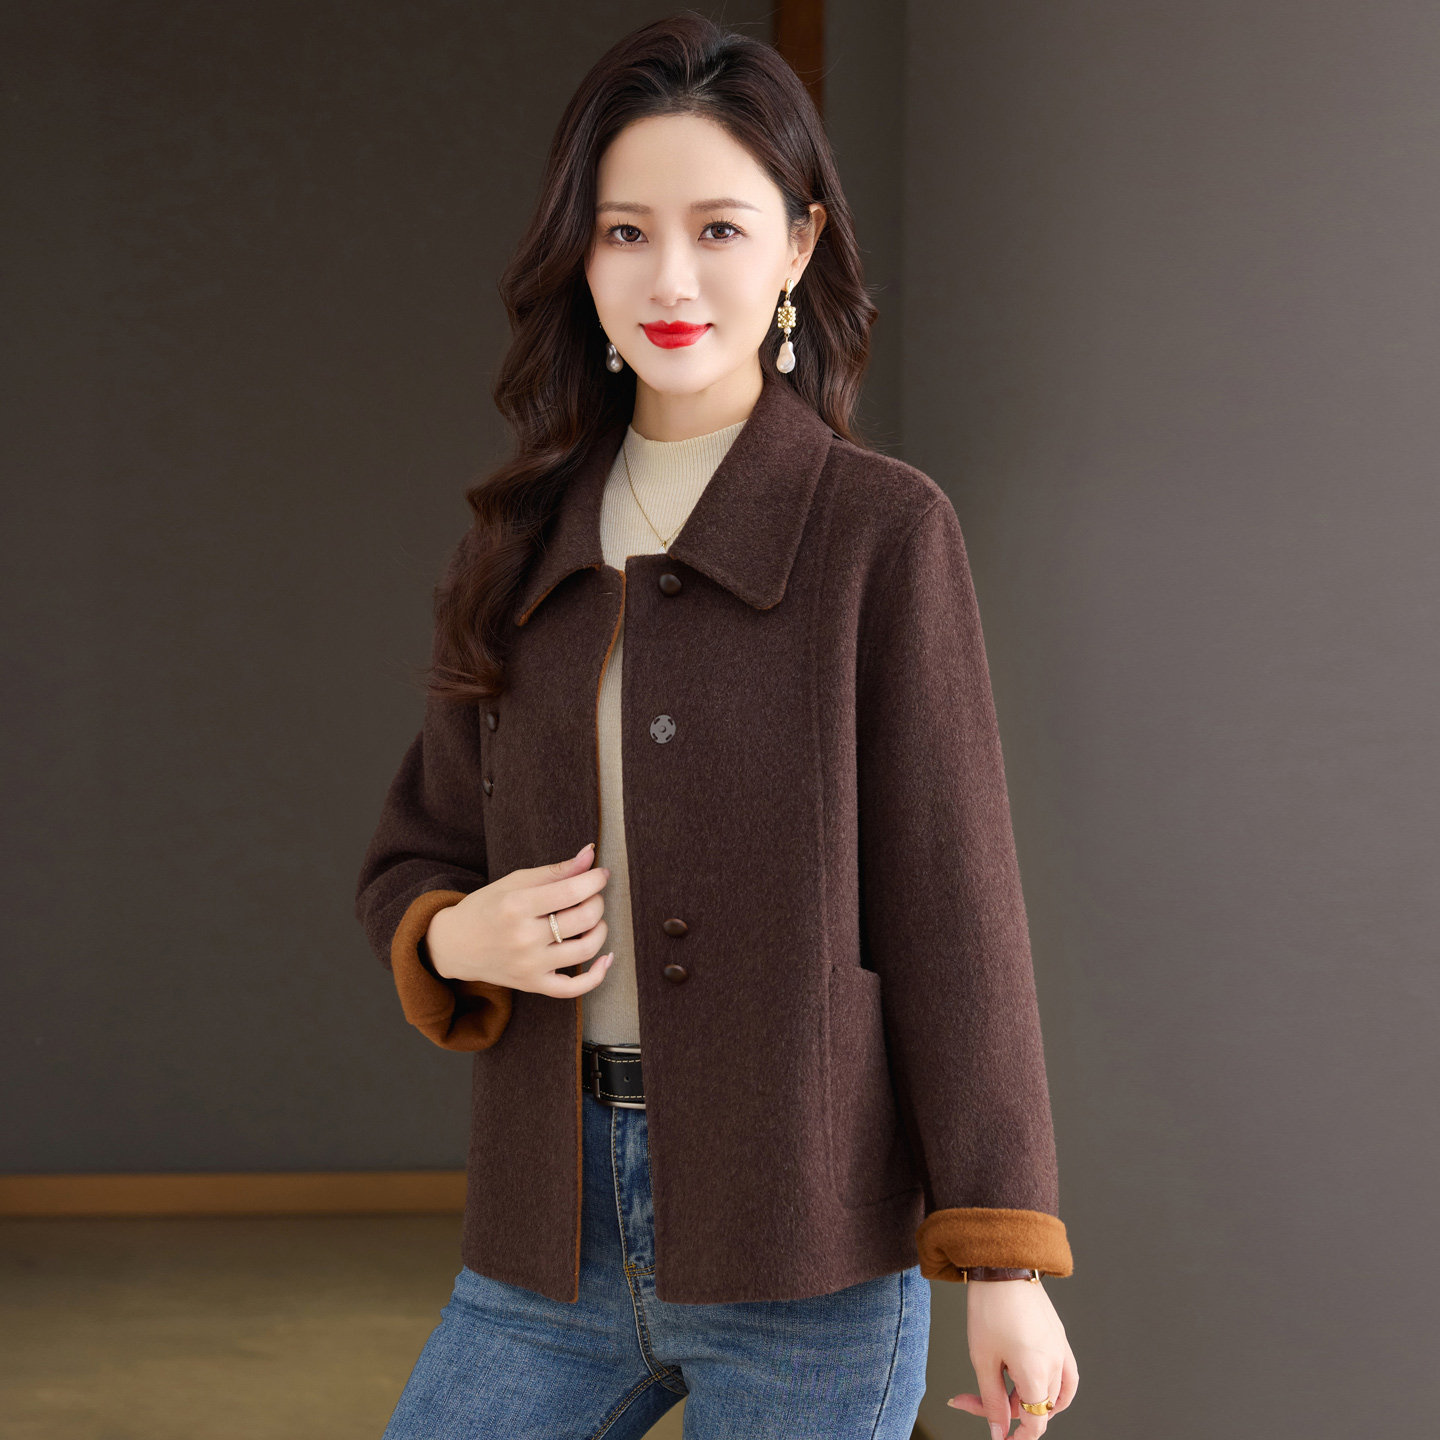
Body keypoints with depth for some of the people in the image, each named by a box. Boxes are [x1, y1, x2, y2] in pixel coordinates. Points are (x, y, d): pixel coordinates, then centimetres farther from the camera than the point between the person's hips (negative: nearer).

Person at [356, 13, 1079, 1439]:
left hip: (806, 1235, -4)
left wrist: (1003, 1266, -8)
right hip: (558, 1228, 4)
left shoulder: (882, 529, -4)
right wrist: (458, 937, -6)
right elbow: (411, 852, 17)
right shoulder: (520, 546, 8)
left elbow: (954, 907, -6)